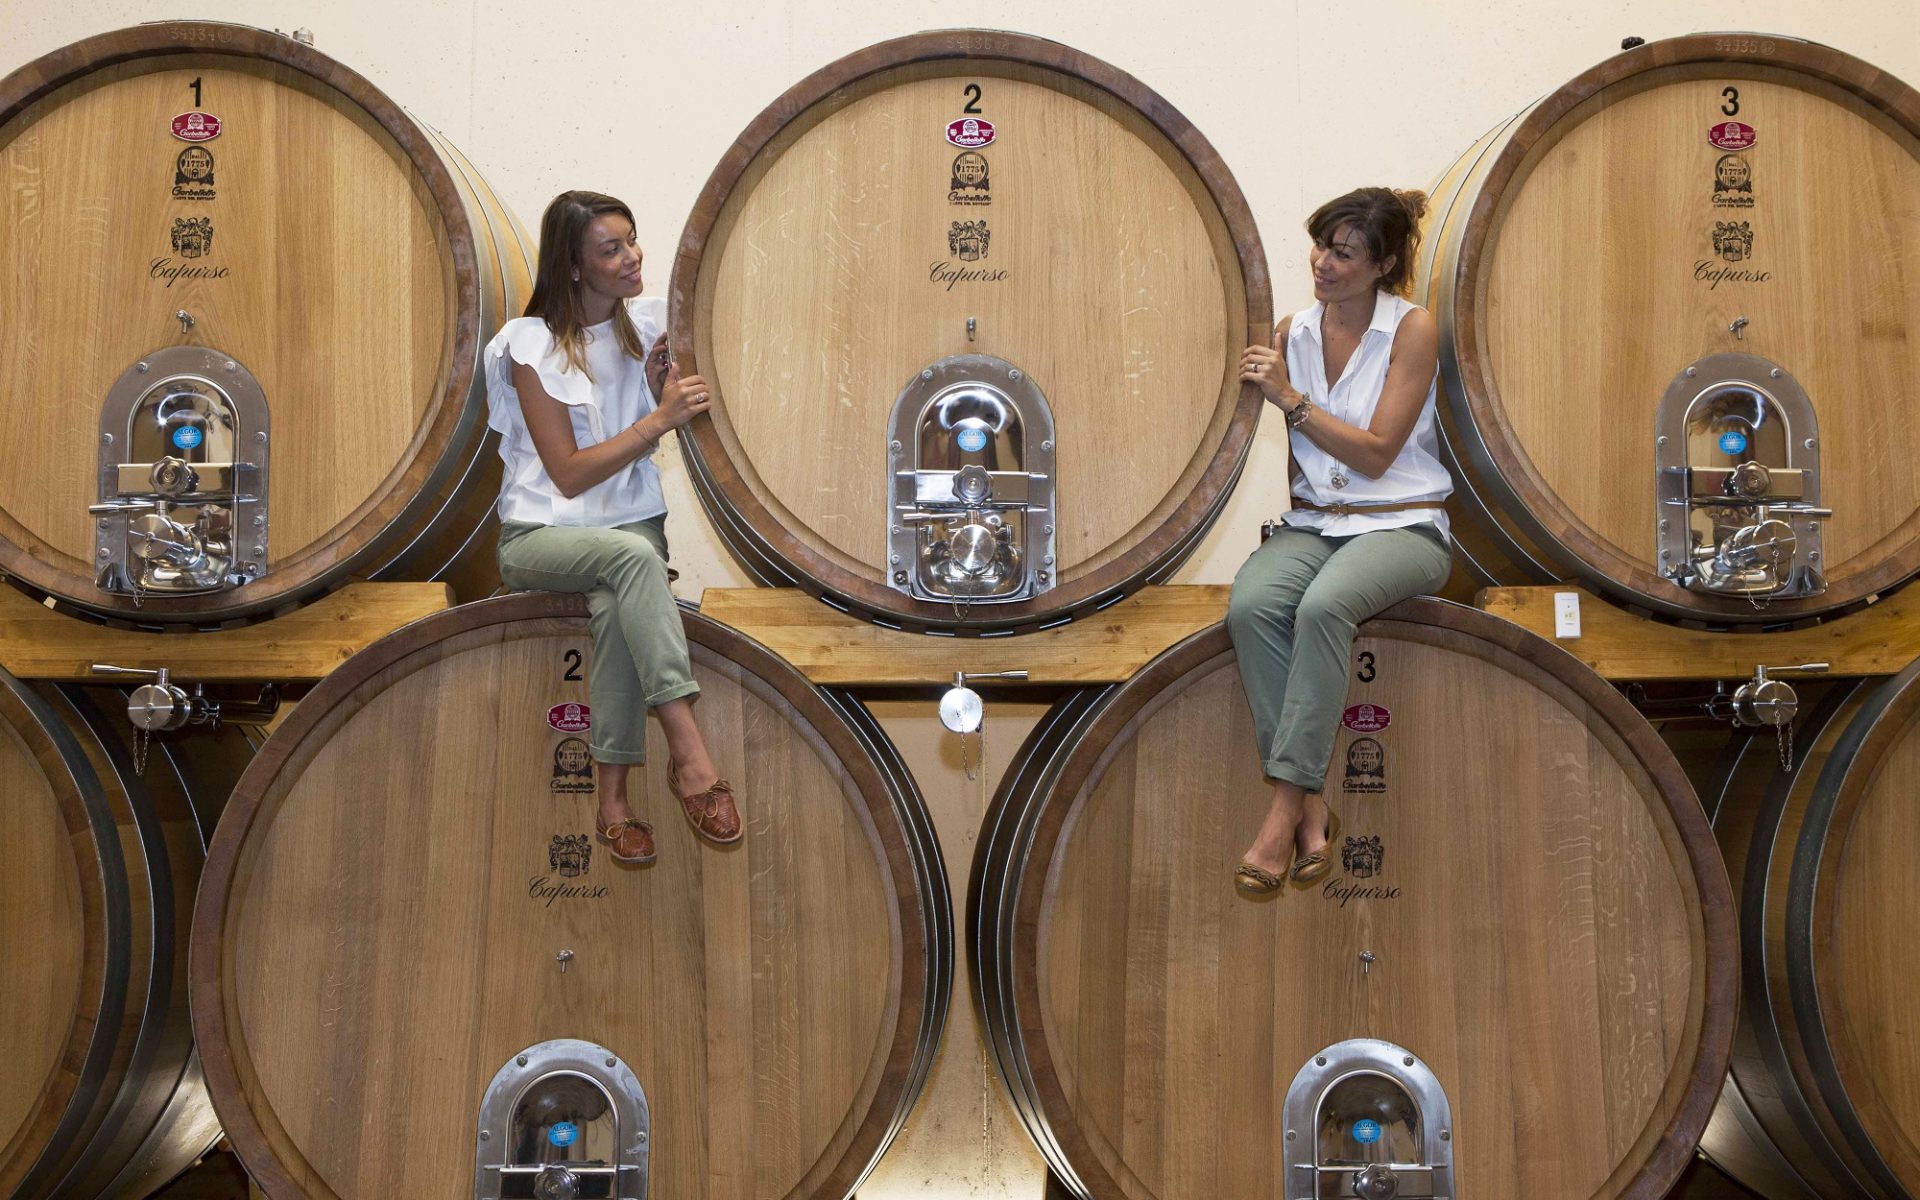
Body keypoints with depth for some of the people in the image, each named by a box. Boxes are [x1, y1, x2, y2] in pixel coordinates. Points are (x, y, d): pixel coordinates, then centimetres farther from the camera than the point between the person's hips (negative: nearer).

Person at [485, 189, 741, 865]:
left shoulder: (647, 324, 6)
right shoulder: (534, 346, -8)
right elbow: (568, 475, -13)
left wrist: (661, 393, -6)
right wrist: (660, 419, -20)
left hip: (631, 520, 3)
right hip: (540, 535, -3)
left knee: (617, 608, -34)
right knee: (634, 556, -37)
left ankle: (614, 800, -32)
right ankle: (689, 754, -41)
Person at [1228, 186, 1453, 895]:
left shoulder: (1412, 329, -5)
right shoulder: (1294, 331, 10)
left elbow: (1376, 453, -11)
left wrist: (1289, 396, -14)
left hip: (1402, 524, -4)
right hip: (1313, 520, 4)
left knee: (1323, 604, -37)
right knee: (1250, 605, -30)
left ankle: (1286, 806, -32)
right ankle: (1311, 806, -27)